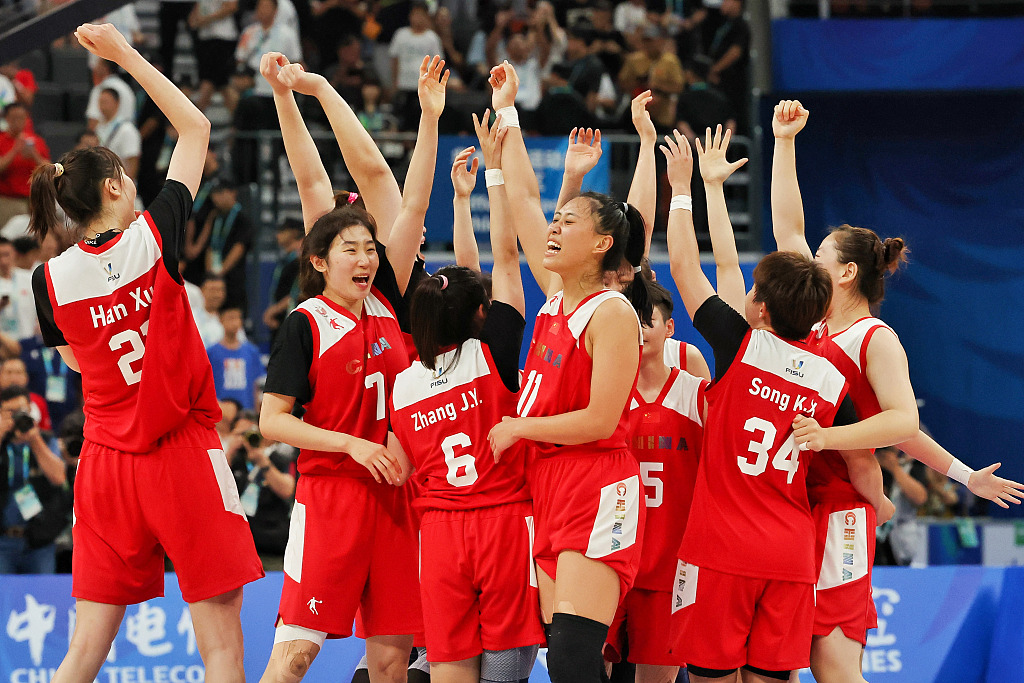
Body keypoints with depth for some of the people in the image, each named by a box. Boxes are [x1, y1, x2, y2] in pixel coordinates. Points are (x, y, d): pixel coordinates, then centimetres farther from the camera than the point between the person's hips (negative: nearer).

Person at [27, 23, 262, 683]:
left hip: (106, 466, 3)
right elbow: (196, 127, 3)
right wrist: (126, 55, 7)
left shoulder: (51, 279, -2)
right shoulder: (152, 238, -8)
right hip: (184, 455, -3)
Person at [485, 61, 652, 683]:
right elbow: (524, 199, 20)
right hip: (547, 485, 8)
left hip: (596, 490, -8)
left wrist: (516, 429, -7)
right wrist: (506, 113, 24)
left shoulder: (612, 312, -10)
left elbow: (601, 420, -16)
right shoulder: (558, 294, 11)